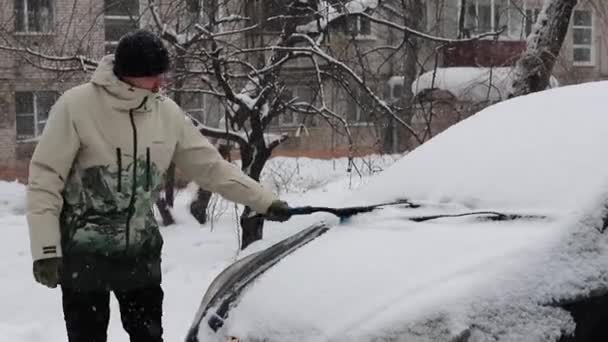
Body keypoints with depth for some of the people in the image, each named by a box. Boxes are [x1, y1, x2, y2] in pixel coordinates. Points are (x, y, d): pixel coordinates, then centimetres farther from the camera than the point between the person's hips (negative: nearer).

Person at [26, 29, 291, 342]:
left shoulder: (167, 113, -2)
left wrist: (265, 201, 4)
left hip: (141, 253, 4)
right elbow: (44, 179, -13)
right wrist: (46, 248, -18)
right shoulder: (77, 106, -16)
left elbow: (211, 167, 6)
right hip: (84, 255, -4)